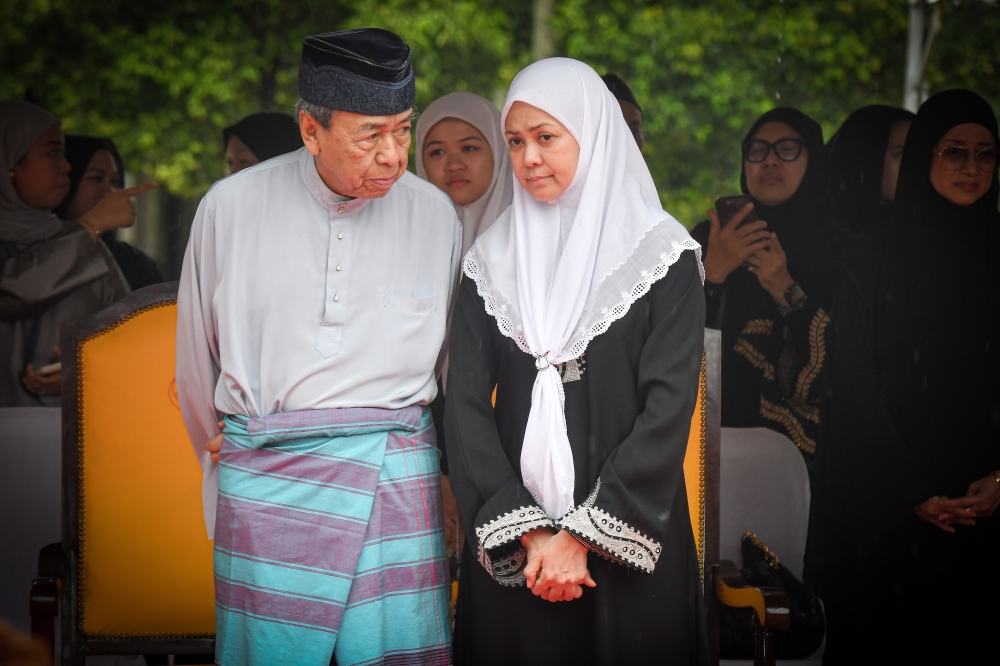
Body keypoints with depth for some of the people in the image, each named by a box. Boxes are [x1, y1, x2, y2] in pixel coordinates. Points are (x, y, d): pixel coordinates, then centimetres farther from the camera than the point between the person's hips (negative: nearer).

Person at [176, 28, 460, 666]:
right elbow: (196, 350, 13)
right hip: (264, 481, 0)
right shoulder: (231, 206, -1)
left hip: (396, 478, 1)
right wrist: (223, 452, 24)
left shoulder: (435, 214, 3)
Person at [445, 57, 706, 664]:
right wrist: (527, 533, -12)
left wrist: (583, 535, -14)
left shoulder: (662, 254, -4)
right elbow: (466, 406, -1)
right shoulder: (491, 259, 6)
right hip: (508, 549, 3)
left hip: (626, 542, -2)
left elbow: (668, 408, -10)